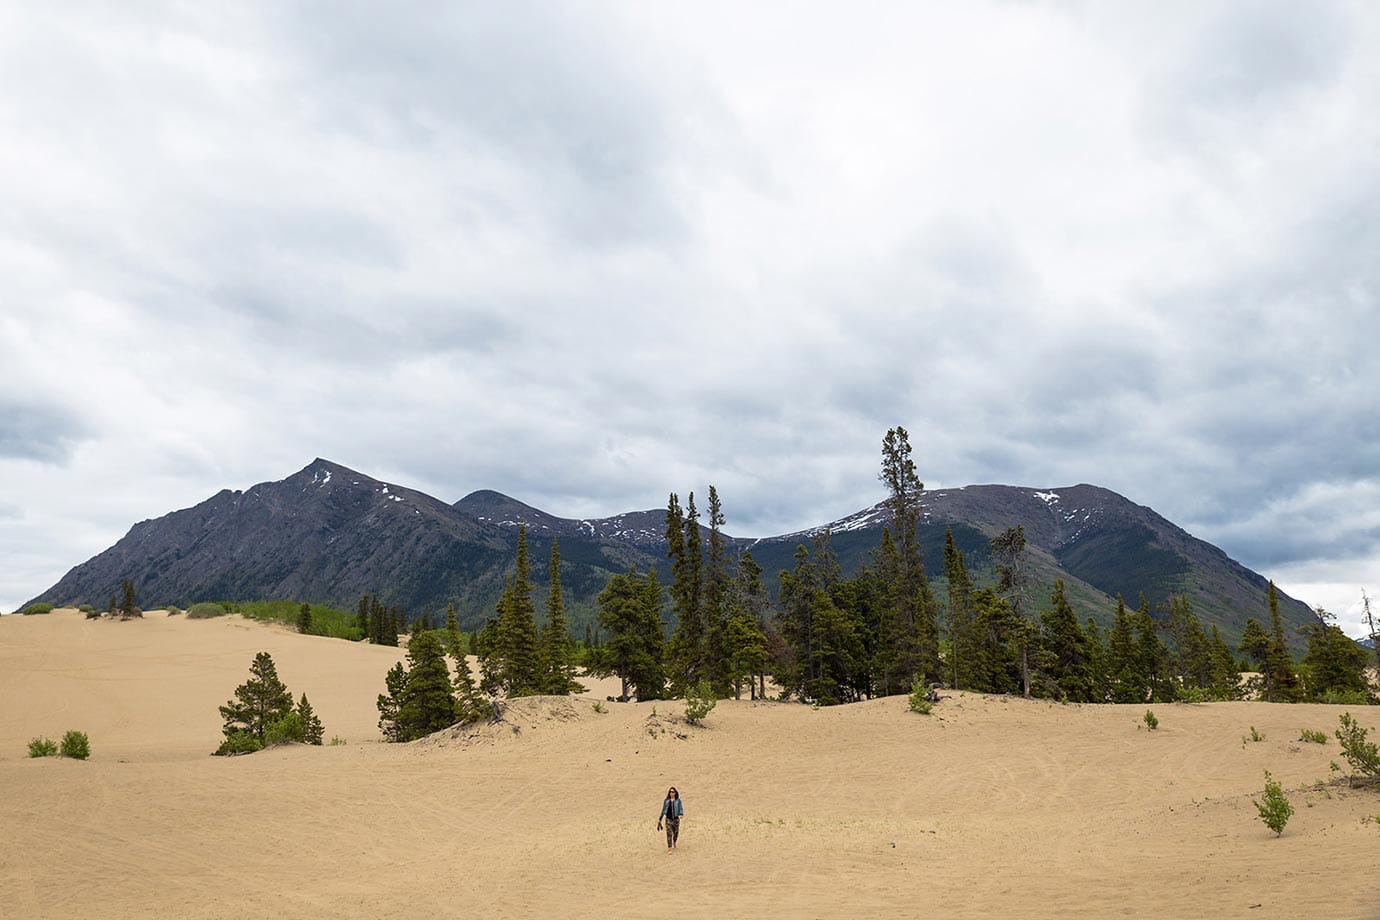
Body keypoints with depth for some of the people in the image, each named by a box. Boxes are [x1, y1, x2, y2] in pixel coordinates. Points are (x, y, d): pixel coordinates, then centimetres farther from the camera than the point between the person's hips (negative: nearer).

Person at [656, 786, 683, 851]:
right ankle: (669, 848, -7)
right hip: (668, 819, 0)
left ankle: (674, 843, 46)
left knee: (676, 833, 16)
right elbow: (663, 810, 10)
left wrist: (681, 815, -29)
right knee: (669, 833, -10)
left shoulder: (678, 800, -2)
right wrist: (660, 819, 12)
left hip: (676, 819, 0)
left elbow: (681, 809, -8)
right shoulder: (666, 800, 2)